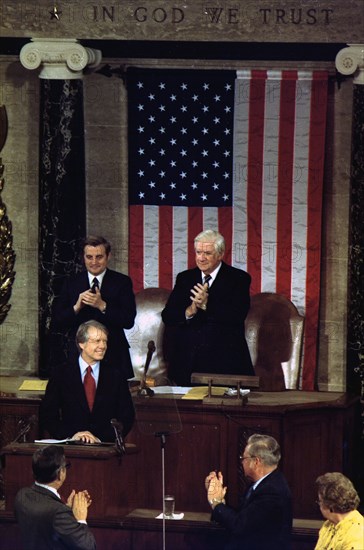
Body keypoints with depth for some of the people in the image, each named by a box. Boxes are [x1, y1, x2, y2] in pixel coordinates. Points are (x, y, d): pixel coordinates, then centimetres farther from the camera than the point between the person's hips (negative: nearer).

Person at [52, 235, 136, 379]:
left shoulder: (122, 282, 5)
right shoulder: (71, 283, 9)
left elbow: (129, 321, -6)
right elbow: (56, 324, 4)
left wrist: (102, 306, -17)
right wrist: (76, 307, -13)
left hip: (114, 357, -1)